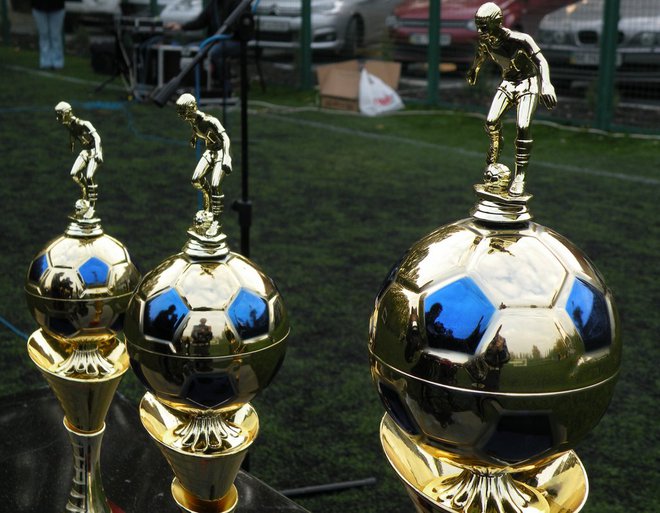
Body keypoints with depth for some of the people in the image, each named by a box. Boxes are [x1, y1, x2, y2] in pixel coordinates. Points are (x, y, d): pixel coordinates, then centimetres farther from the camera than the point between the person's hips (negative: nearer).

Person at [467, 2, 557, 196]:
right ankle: (493, 158, 23)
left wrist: (546, 85, -38)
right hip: (508, 82, 5)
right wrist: (473, 70, 36)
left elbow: (540, 60, -24)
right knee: (491, 121, -8)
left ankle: (519, 175, -13)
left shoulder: (519, 40, -26)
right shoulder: (485, 42, -7)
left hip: (528, 82, -5)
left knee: (522, 126, -19)